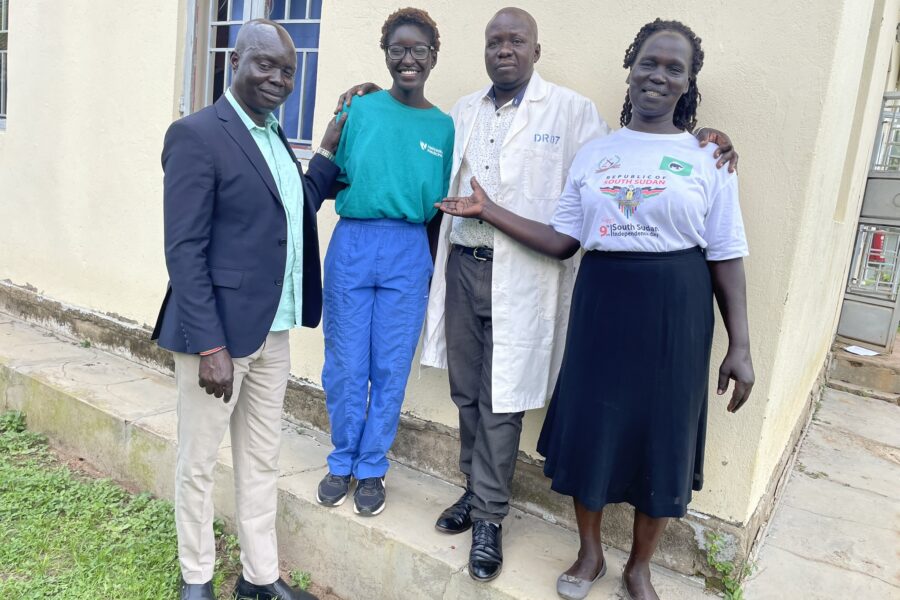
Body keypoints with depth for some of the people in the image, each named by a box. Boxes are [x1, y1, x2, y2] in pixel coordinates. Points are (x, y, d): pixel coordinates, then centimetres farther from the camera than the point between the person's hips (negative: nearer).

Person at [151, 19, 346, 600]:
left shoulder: (273, 136, 12)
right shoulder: (197, 134, -12)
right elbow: (184, 250, -16)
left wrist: (329, 152, 13)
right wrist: (210, 346, -20)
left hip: (273, 332, 8)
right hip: (219, 332, -7)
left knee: (262, 462, 16)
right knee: (199, 463, 11)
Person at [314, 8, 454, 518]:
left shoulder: (444, 126, 5)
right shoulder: (359, 109, 3)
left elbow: (439, 206, 8)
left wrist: (431, 266, 6)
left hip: (409, 253, 1)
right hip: (352, 244, 0)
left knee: (391, 369, 7)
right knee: (346, 366, 7)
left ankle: (372, 468, 25)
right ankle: (342, 462, 28)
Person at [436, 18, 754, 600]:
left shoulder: (707, 157, -1)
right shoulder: (594, 153, 7)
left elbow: (727, 257, -2)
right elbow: (563, 241, 5)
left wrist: (740, 346, -6)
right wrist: (489, 210, -1)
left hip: (675, 311, -2)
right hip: (601, 303, 2)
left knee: (661, 434, 8)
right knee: (592, 425, 8)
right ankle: (590, 553, 33)